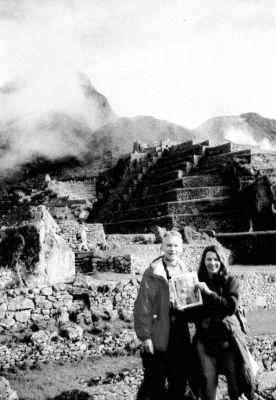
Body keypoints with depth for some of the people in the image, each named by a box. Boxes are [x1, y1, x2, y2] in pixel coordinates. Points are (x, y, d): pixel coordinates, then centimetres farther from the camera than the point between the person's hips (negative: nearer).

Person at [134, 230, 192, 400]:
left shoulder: (184, 271, 9)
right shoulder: (153, 273, -9)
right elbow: (143, 305, -12)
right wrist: (145, 336, -15)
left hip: (181, 336, 5)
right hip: (159, 337, -5)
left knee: (180, 382, 14)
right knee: (154, 385, 4)